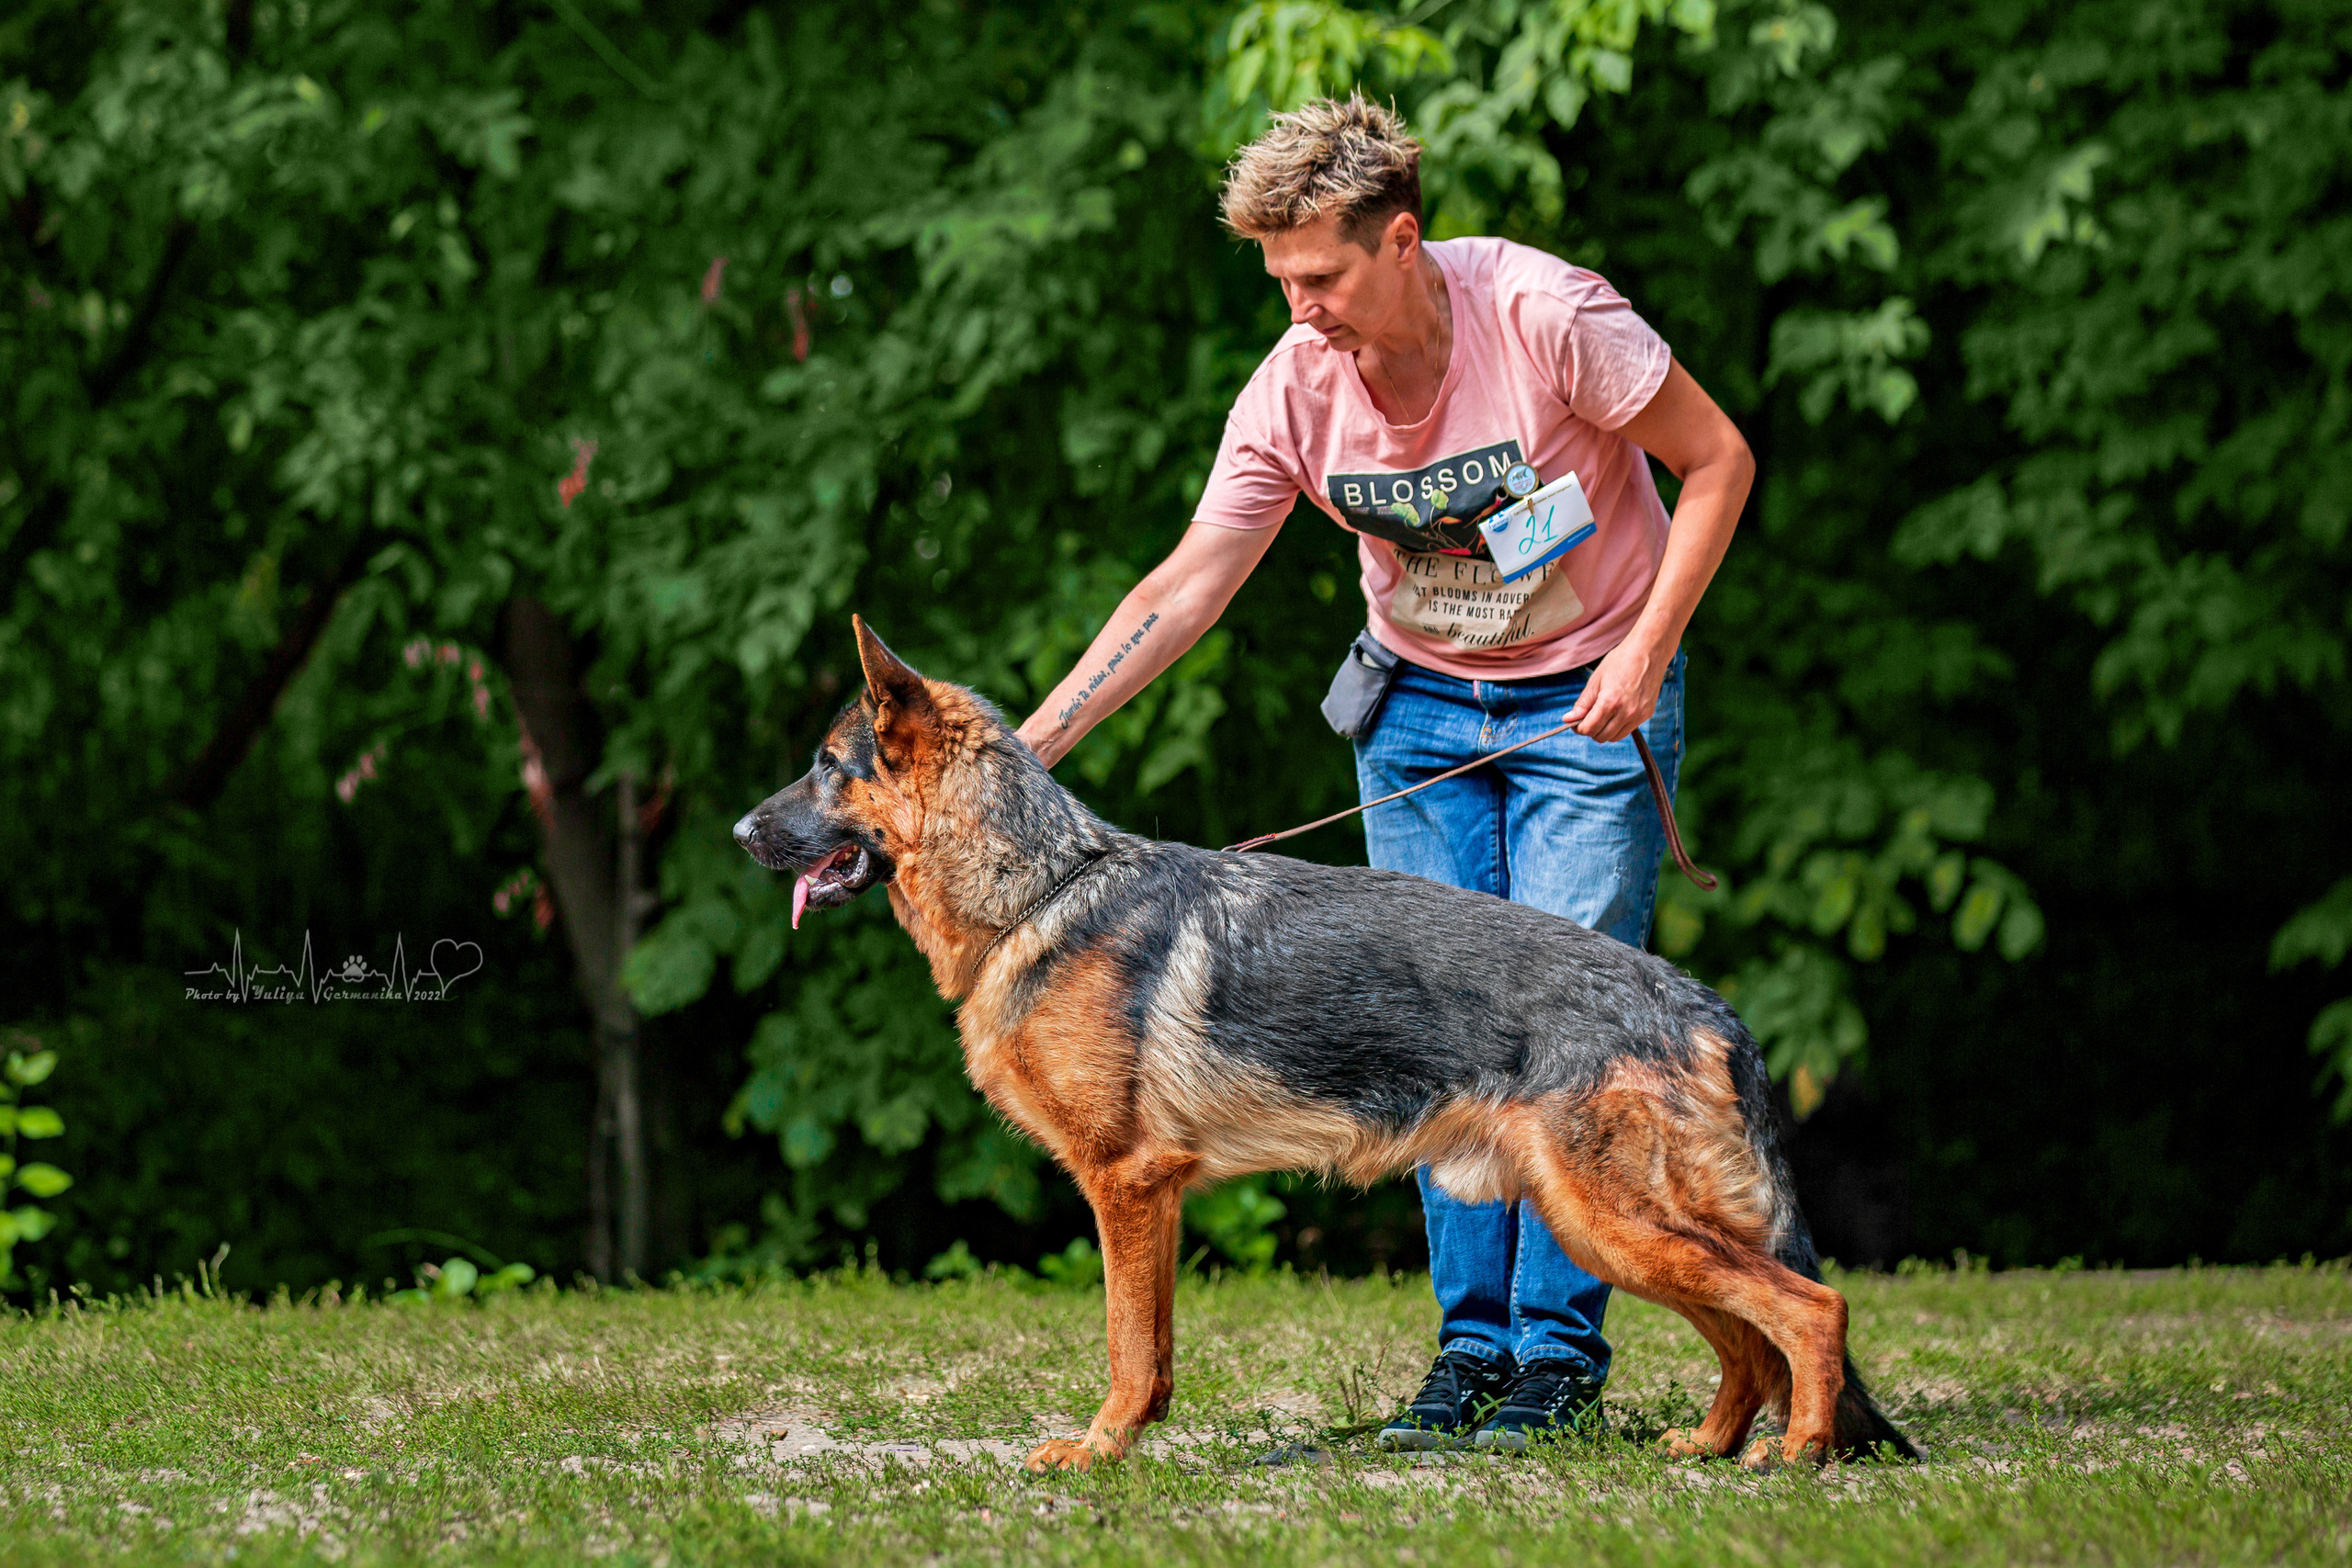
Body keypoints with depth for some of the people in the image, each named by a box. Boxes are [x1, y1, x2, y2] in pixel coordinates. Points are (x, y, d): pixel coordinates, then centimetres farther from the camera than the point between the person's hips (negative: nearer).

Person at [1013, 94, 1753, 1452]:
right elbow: (1186, 588, -10)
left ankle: (1562, 1354, -4)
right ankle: (1473, 1343, 7)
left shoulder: (1544, 315, -25)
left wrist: (1644, 651, -21)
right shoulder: (1296, 388, -13)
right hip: (1420, 706, 4)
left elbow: (1719, 461, -14)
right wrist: (1029, 745, -17)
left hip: (1589, 702, -4)